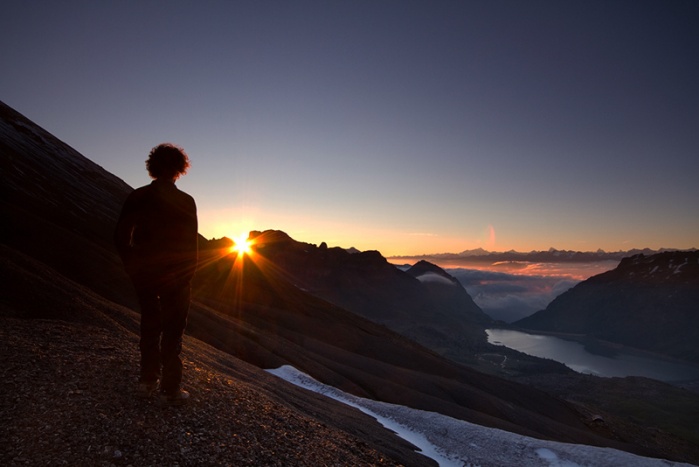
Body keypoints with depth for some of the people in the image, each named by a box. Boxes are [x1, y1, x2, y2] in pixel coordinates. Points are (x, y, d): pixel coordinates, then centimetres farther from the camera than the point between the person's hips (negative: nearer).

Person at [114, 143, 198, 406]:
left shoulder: (137, 197, 0)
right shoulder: (185, 201, -10)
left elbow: (121, 237, 0)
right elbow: (191, 244, -10)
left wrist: (131, 266, 11)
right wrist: (189, 274, 1)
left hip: (144, 273, 4)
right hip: (176, 275, -4)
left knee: (150, 326, 19)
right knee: (172, 330, 6)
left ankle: (147, 382, 26)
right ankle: (171, 390, 11)